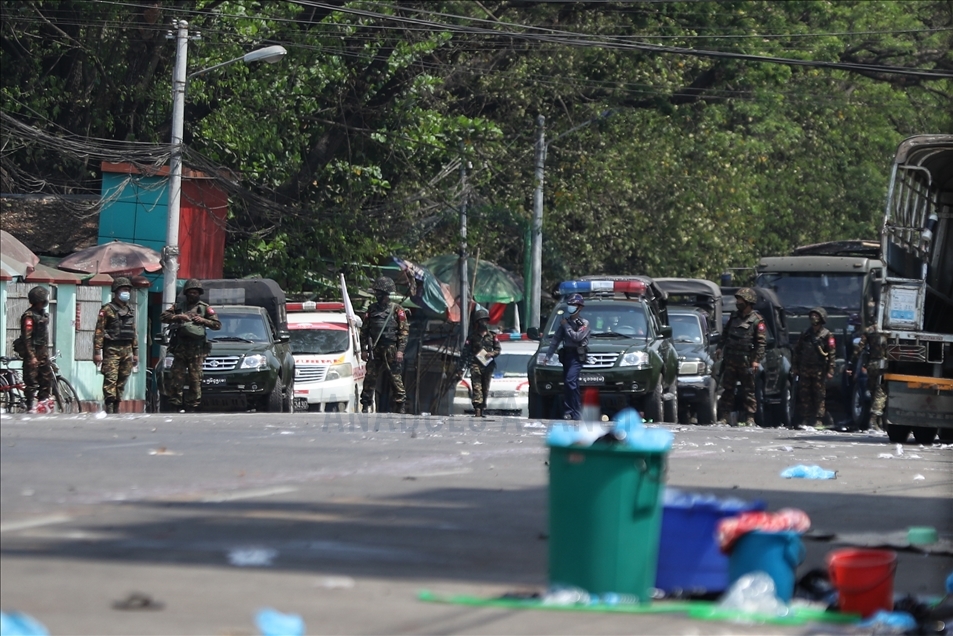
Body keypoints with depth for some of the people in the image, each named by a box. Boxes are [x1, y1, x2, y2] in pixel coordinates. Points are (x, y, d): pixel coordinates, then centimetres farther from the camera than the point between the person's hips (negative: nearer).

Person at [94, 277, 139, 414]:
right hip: (112, 350, -6)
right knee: (110, 379, -12)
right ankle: (109, 408, -17)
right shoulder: (107, 309, -3)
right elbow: (99, 331, -8)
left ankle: (116, 408, 12)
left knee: (122, 381, 7)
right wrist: (97, 351, -14)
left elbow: (134, 333, 23)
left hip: (127, 350, 6)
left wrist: (135, 353, 19)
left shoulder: (131, 311, 18)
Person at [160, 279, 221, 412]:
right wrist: (177, 317, -9)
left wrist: (203, 321, -8)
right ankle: (176, 405, -1)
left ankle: (193, 406, 0)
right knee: (176, 378, -4)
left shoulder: (205, 308, 12)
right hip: (180, 349, 1)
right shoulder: (178, 307, 16)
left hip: (196, 350, -1)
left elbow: (217, 325, 8)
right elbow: (163, 317, 6)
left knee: (195, 379, -3)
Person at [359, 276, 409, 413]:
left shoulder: (396, 309, 2)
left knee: (395, 377, -2)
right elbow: (364, 330, 15)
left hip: (391, 349, -3)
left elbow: (404, 331, -1)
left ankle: (400, 406, 3)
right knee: (370, 376, 0)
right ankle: (366, 405, 6)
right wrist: (363, 349, 7)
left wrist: (400, 350, -9)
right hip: (374, 350, 3)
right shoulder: (372, 309, 13)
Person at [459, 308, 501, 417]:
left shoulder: (492, 336, 11)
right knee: (477, 388, -13)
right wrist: (462, 368, -2)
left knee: (485, 390, 7)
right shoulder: (472, 336, 5)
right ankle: (477, 409, -23)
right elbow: (465, 353, 4)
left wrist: (492, 354, -10)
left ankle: (483, 410, 15)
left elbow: (498, 349, 14)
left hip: (488, 366, 3)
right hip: (476, 365, -3)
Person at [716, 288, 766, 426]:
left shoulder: (757, 320, -5)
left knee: (748, 391, 0)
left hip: (746, 362, -5)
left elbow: (761, 342, -9)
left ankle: (750, 419, 3)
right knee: (727, 389, 4)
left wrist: (757, 360, -16)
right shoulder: (734, 317, 14)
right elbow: (725, 334, 23)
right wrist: (720, 348, 11)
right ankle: (723, 417, 5)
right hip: (730, 360, 5)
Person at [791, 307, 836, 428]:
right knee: (804, 395, 3)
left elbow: (832, 353, -5)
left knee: (819, 395, -2)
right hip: (805, 369, 4)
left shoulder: (827, 335, -1)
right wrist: (794, 367, 11)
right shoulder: (805, 333, 14)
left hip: (819, 370, -4)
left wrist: (830, 370, -11)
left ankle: (818, 420, 0)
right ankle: (805, 419, 7)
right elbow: (797, 351, 17)